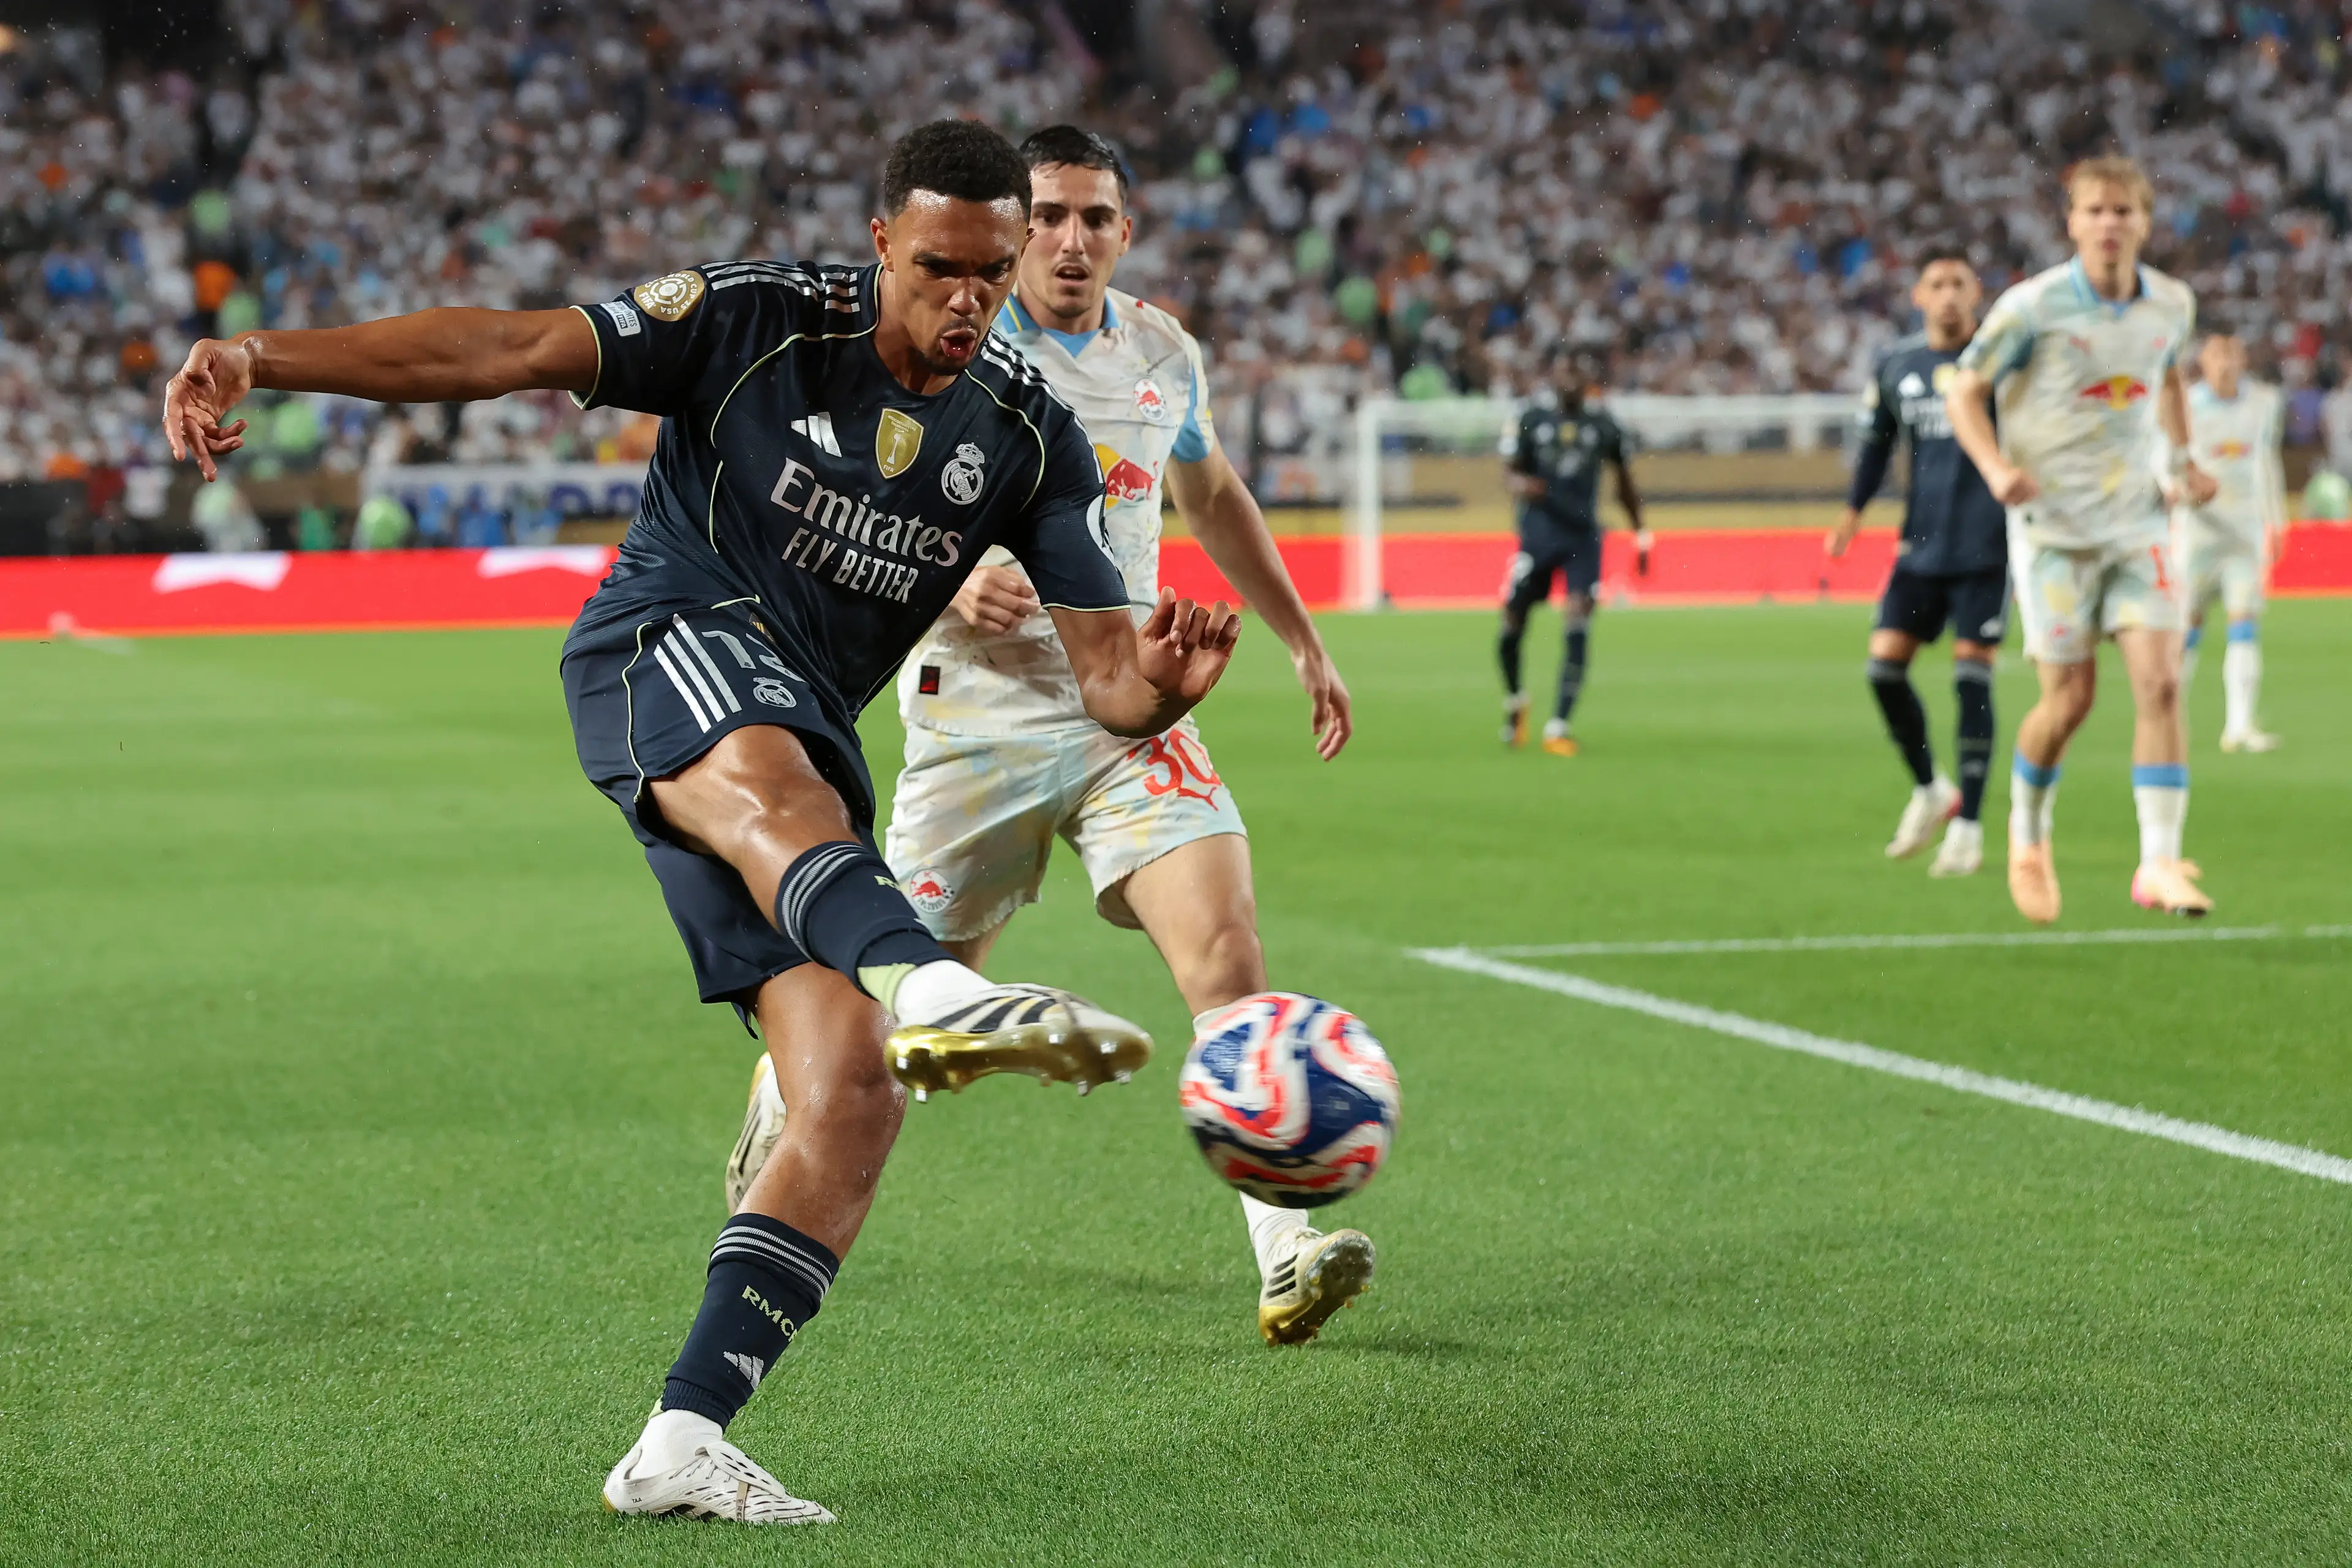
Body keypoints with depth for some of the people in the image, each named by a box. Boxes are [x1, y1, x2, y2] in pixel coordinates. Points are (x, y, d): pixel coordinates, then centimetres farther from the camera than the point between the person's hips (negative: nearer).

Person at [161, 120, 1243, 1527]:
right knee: (771, 783, -42)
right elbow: (509, 352, -9)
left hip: (804, 743, 5)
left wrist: (1160, 681, -24)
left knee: (856, 1095, -12)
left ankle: (684, 1438, -11)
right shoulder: (758, 322, -4)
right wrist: (262, 356, -19)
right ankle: (934, 987, -72)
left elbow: (1106, 678, 2)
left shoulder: (1029, 438, 6)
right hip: (668, 641, -5)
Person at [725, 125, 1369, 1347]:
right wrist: (950, 584, -25)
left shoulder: (1165, 354, 8)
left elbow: (1212, 493, 27)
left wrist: (1302, 640, 27)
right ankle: (781, 1091, 39)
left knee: (1226, 947, -17)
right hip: (980, 715, -3)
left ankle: (1285, 1261, -20)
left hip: (1130, 710, 3)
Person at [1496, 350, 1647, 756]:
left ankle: (1558, 726, -11)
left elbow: (1624, 480, 17)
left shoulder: (1602, 424, 6)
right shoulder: (1532, 418, 2)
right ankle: (1514, 701, 28)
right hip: (1539, 531, 0)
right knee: (1513, 625, -2)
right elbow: (1509, 470, 6)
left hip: (1584, 536, 0)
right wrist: (1519, 484, -19)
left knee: (1579, 624, -14)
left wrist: (1640, 536, 18)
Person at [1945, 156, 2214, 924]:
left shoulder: (2173, 304, 2)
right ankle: (2028, 838, 25)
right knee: (2070, 697, -2)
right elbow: (1965, 393, -5)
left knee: (2161, 681, -10)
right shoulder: (2032, 307, -12)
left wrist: (2184, 460, 10)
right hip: (2051, 523, -3)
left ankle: (2160, 863, -7)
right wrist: (1997, 468, -21)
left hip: (2137, 521, 3)